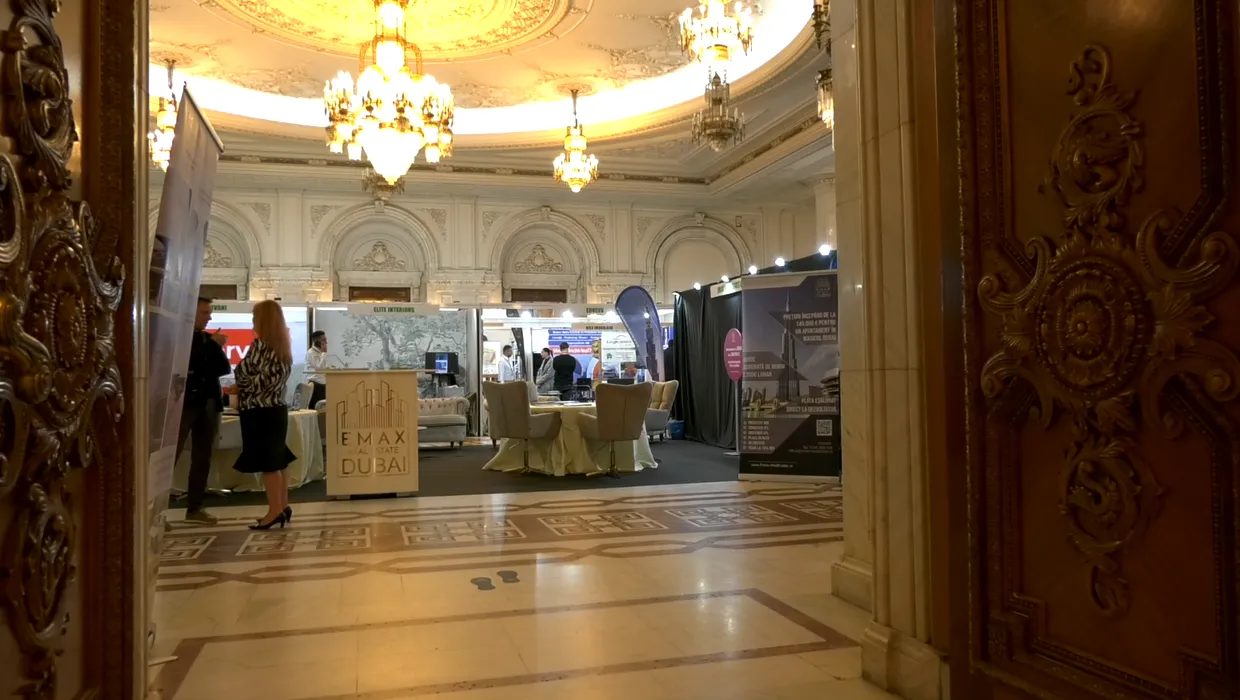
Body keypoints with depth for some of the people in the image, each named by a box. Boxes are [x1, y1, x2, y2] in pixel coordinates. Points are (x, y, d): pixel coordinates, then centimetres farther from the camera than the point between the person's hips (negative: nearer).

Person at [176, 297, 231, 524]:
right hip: (184, 403, -6)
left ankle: (195, 507, 13)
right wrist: (212, 345, -9)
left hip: (208, 404, 6)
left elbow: (225, 368, 9)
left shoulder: (209, 338, 15)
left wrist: (217, 347, -7)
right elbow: (187, 362, -16)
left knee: (203, 458, 7)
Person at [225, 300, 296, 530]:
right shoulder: (283, 346, 11)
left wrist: (239, 388, 8)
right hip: (277, 409, 8)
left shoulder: (260, 344, -13)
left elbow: (244, 373, -12)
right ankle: (283, 507, 18)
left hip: (260, 411, -8)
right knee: (277, 460, 13)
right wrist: (244, 387, 12)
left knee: (267, 462, -4)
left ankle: (274, 511, 0)